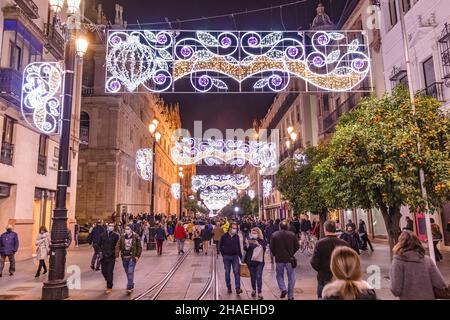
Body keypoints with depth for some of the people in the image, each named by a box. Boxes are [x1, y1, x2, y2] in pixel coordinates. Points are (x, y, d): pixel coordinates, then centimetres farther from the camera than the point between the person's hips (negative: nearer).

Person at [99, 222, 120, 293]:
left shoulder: (115, 235, -5)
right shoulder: (102, 235, 1)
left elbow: (118, 246, -1)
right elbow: (99, 244, 10)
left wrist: (116, 253, -9)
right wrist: (100, 252, -1)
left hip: (111, 257, -3)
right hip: (103, 256, 3)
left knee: (110, 272, -3)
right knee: (104, 271, 10)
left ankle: (109, 287, 9)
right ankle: (108, 281, 38)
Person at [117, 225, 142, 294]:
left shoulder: (135, 237, -6)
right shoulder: (122, 237, 2)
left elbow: (139, 247, -3)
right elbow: (118, 246, -2)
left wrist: (137, 256, -10)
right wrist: (117, 255, -13)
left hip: (132, 257, -4)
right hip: (124, 257, 4)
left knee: (130, 272, -11)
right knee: (128, 273, 15)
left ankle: (129, 287, -5)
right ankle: (131, 285, 32)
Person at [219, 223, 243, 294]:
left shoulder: (237, 236, 2)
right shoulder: (224, 236, -6)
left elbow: (239, 247, 9)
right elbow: (220, 246, 3)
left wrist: (241, 256, 8)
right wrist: (223, 254, -1)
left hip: (235, 256, 1)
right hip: (227, 257, -1)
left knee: (236, 272, -4)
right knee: (227, 272, 8)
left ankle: (238, 288, -3)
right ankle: (229, 287, 20)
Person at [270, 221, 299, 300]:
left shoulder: (274, 235, -6)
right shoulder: (292, 235, -4)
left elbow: (271, 247, -6)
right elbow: (297, 247, 0)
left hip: (279, 259, 0)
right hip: (290, 259, 1)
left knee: (279, 275, 18)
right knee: (291, 277, 11)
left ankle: (283, 289, -3)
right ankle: (290, 296, 14)